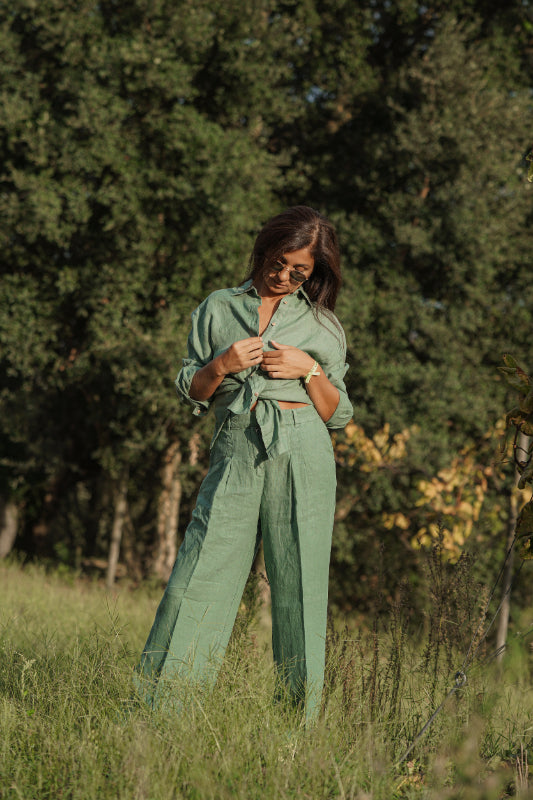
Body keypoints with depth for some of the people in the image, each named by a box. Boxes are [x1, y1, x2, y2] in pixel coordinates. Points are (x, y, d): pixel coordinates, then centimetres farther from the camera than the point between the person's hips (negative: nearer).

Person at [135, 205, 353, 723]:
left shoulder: (323, 326, 15)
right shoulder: (218, 309, 16)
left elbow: (337, 414, 12)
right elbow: (190, 391, 16)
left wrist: (309, 370, -4)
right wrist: (221, 366, -3)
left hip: (301, 453, 0)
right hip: (236, 451, 0)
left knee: (299, 585, -3)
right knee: (199, 577, -7)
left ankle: (304, 715, 2)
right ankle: (156, 707, -5)